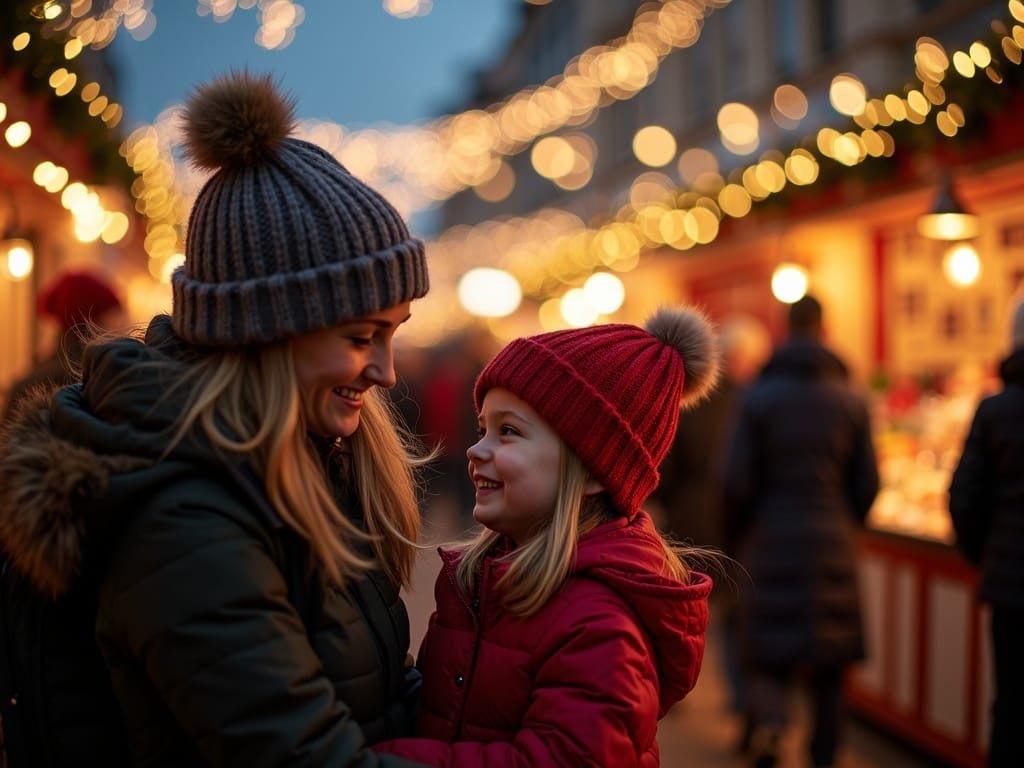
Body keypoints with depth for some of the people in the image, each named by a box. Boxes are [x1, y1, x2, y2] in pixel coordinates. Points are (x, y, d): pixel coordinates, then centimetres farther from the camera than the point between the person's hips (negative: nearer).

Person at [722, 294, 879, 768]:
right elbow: (867, 483, 3)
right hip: (832, 547, 2)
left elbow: (738, 481, -7)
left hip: (770, 544, -1)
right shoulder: (850, 400, 1)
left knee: (767, 650, 7)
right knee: (828, 661, 11)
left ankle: (768, 718, -19)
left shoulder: (758, 397, -5)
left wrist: (737, 540, 8)